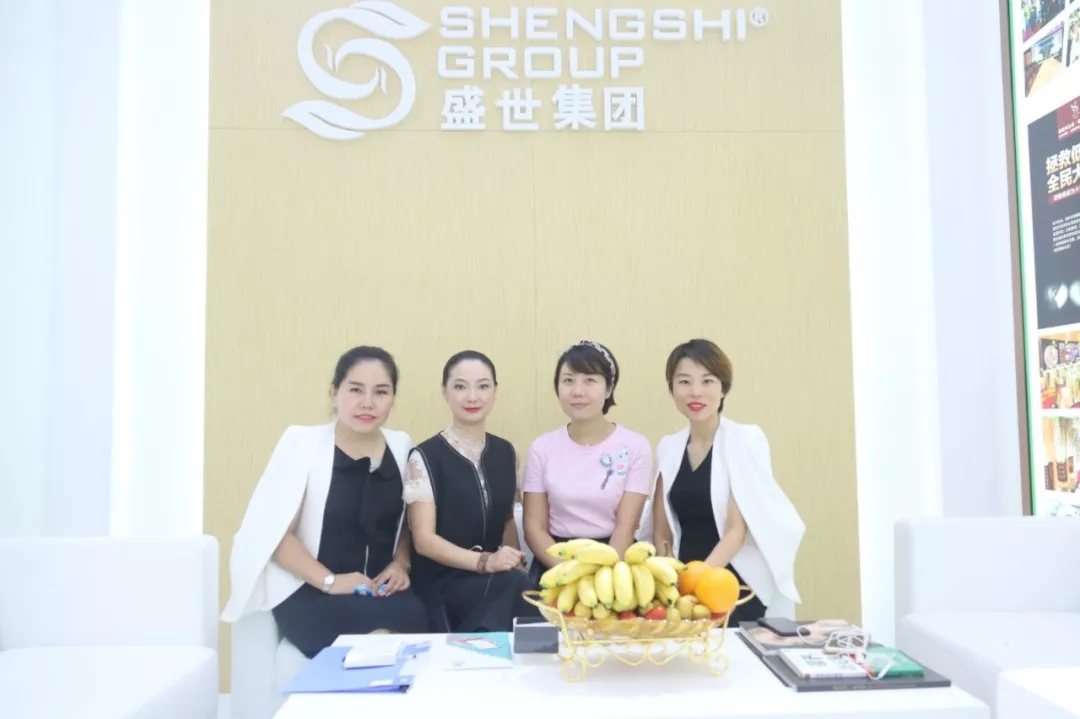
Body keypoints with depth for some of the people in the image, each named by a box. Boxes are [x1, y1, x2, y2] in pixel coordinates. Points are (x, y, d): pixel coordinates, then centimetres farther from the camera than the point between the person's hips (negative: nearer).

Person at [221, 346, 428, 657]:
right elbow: (273, 532, -8)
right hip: (307, 592, -4)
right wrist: (329, 581, -17)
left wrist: (400, 564, -1)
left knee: (417, 618, -28)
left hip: (382, 591, 4)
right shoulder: (302, 443, -6)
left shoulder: (402, 446, 8)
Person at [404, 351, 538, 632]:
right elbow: (424, 539, -10)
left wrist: (516, 564, -1)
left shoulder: (506, 453, 10)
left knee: (517, 583, -31)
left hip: (497, 579, 4)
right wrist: (483, 561, -25)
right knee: (515, 587, -32)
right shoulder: (424, 458, -7)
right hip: (441, 583, -4)